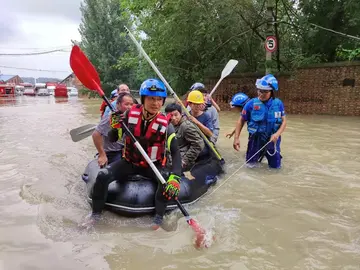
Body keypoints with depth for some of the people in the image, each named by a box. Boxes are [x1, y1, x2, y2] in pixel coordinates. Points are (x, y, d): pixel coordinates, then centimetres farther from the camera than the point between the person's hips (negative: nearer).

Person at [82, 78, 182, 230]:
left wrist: (175, 177, -38)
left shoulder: (165, 124, -17)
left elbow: (175, 152, -21)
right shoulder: (131, 114, -12)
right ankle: (96, 213, 6)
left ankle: (158, 217, -7)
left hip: (152, 165, -1)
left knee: (168, 182, -28)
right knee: (103, 176, -19)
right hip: (129, 162, 1)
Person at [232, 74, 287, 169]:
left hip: (272, 139, 1)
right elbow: (241, 121, -7)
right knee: (251, 164, 9)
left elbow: (284, 121, -5)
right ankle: (260, 154, 42)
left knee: (275, 165, 13)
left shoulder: (278, 103, -9)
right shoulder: (251, 103, -14)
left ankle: (267, 153, 46)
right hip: (256, 139, -1)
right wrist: (236, 138, -14)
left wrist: (277, 134, -23)